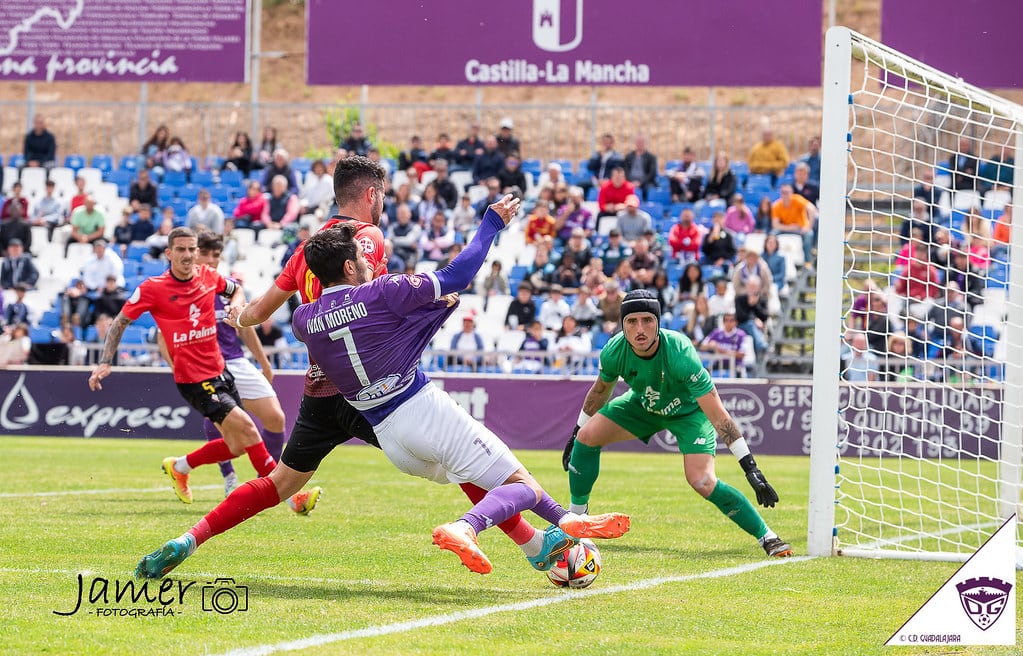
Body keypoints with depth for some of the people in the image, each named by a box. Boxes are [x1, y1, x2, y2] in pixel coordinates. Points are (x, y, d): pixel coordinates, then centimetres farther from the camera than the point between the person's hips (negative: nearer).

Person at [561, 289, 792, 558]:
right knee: (586, 437, -11)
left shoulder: (680, 353, -39)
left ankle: (766, 536, -11)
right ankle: (574, 518, 11)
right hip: (643, 404, 5)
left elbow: (718, 415, -37)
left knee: (702, 482, -23)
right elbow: (600, 391, 0)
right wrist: (575, 432, 11)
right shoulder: (614, 351, -26)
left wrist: (750, 467, -39)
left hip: (689, 410, -5)